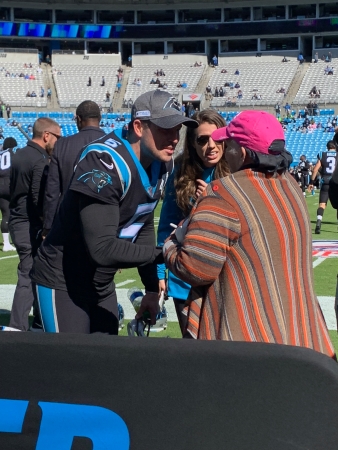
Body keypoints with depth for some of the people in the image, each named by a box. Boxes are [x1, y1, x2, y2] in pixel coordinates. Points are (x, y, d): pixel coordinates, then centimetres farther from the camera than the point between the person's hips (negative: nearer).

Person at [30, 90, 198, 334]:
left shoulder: (160, 164, -1)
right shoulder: (105, 162, -28)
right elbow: (102, 248, -33)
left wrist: (152, 289, 9)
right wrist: (164, 254, -28)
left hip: (103, 283, 8)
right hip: (63, 283, -8)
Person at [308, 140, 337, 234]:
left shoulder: (322, 155, 4)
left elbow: (315, 169, -1)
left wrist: (311, 182, 2)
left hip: (325, 182, 0)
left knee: (322, 204, -3)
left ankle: (318, 223, -23)